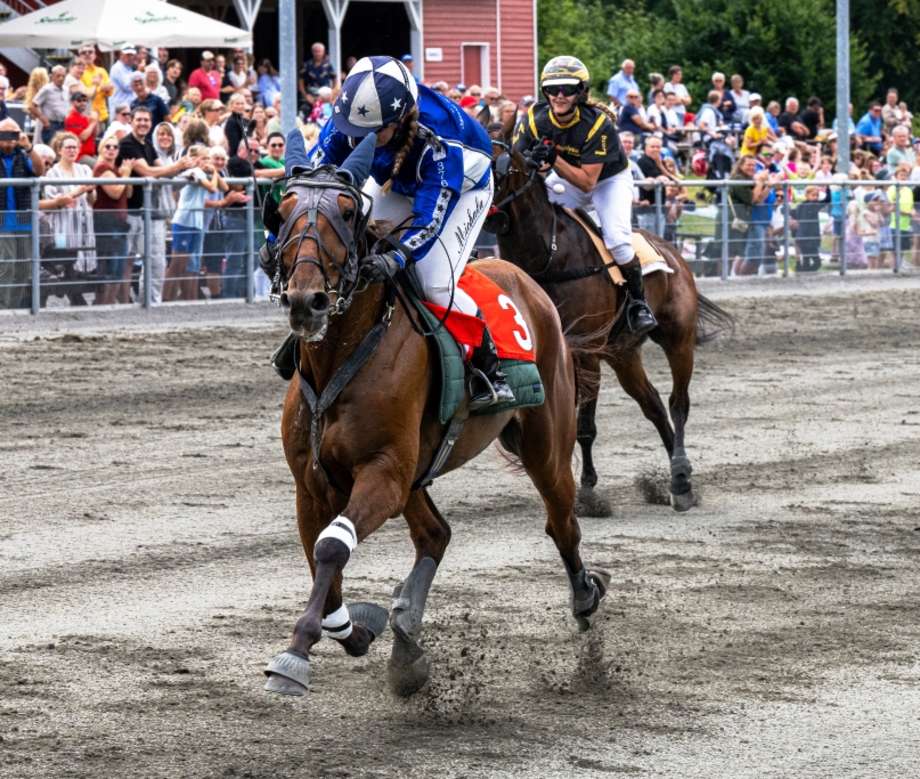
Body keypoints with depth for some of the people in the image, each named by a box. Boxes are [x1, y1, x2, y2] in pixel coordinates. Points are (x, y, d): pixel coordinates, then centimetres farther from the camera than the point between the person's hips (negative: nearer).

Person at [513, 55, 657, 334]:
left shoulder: (598, 124, -33)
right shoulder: (534, 119, -21)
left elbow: (587, 182, -35)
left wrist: (553, 159, -47)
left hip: (610, 178, -5)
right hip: (565, 178, 5)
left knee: (617, 238, -25)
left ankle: (638, 302, -5)